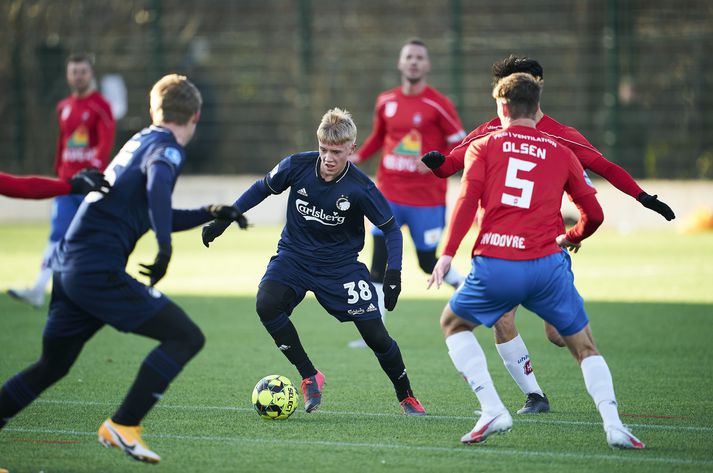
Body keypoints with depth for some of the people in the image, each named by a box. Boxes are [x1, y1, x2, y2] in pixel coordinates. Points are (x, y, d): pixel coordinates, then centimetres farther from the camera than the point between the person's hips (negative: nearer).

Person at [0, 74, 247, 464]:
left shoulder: (140, 142, 22)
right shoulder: (167, 149, -4)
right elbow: (158, 184, -29)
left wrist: (209, 213, 28)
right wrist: (165, 249, -33)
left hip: (68, 267, 9)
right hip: (99, 270, -9)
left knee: (52, 366, 20)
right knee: (186, 337, -7)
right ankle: (123, 426, -8)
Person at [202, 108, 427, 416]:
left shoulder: (360, 188, -21)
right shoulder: (297, 166, -16)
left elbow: (391, 229, -9)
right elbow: (263, 188, 3)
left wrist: (393, 273, -22)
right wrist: (224, 219, 3)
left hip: (341, 265, -2)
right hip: (294, 255, 2)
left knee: (375, 333, -5)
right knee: (266, 305, -27)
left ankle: (406, 397, 20)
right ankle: (310, 377, -10)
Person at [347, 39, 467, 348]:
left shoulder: (438, 105, -9)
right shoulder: (385, 101, 4)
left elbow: (461, 146, -6)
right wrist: (358, 157, 3)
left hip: (426, 199, -4)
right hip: (389, 194, 4)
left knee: (429, 264, 5)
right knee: (379, 262, -5)